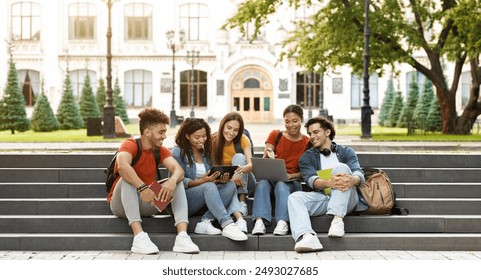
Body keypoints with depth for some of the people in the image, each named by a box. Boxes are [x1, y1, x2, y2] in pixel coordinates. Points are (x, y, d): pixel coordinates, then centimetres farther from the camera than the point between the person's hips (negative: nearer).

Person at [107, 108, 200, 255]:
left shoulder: (161, 151, 4)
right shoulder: (130, 145, -13)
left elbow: (178, 169, -14)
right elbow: (122, 166, -36)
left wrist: (172, 180, -37)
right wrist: (142, 188, -46)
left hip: (146, 204, 5)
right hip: (121, 204, -5)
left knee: (177, 182, -12)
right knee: (127, 179, -33)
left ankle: (182, 236, -32)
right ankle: (139, 236, -46)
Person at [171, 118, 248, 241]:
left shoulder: (205, 152, 16)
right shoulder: (178, 152, -4)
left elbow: (211, 179, 13)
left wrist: (219, 179, -11)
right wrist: (201, 181, -25)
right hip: (183, 199, -7)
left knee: (230, 185, -17)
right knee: (209, 187, -34)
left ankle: (206, 221, -32)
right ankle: (227, 225, -47)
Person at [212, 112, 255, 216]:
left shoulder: (243, 139, -13)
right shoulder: (214, 140, -14)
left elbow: (251, 165, -26)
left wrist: (243, 169, -52)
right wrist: (230, 176, -36)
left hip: (244, 179, 1)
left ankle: (242, 201, -33)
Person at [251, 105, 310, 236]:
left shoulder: (308, 143, 5)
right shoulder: (275, 135, 9)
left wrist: (291, 176, -16)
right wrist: (267, 158, -25)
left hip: (292, 182, -1)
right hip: (271, 177, 1)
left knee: (281, 185, -36)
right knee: (262, 183, -33)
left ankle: (282, 222, -51)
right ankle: (259, 221, -50)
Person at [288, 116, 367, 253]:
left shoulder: (346, 152, 14)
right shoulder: (307, 157, 14)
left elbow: (358, 173, -5)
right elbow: (311, 180, -6)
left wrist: (353, 179, -33)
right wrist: (328, 183, -31)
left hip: (347, 201, -1)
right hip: (322, 198, 1)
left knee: (341, 167, -25)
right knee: (295, 197, -26)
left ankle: (337, 219, -37)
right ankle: (306, 236, -54)